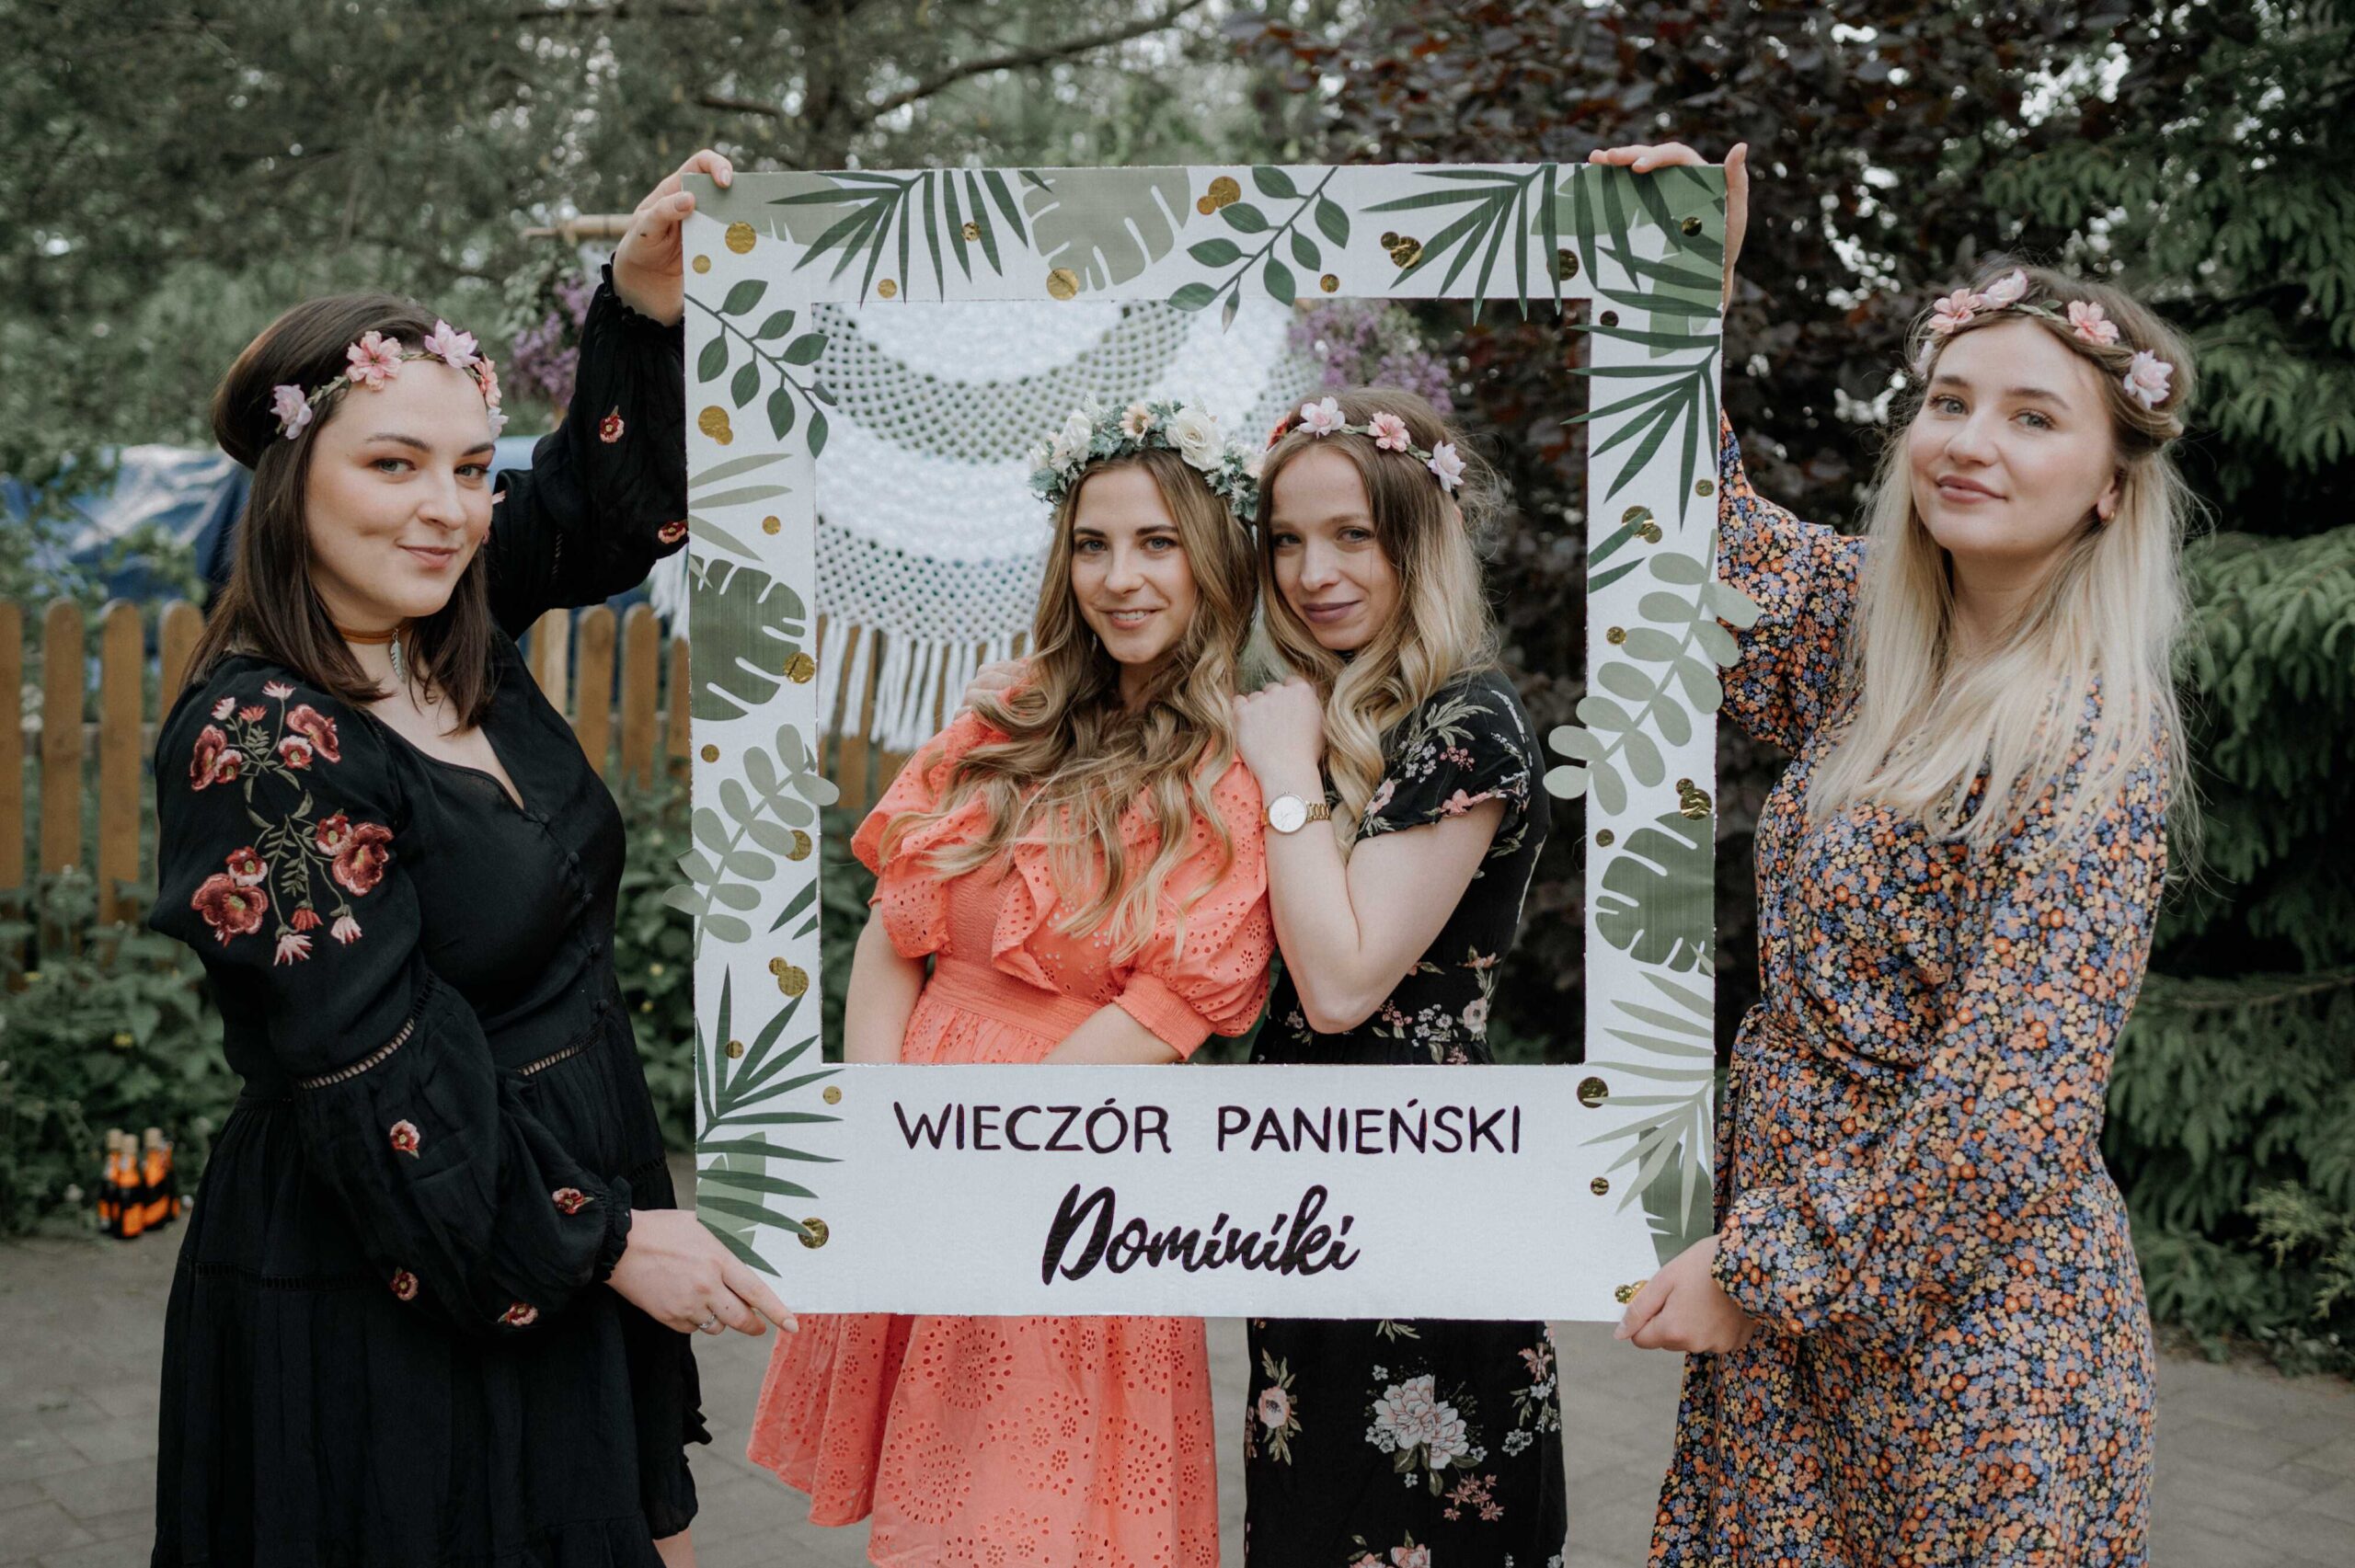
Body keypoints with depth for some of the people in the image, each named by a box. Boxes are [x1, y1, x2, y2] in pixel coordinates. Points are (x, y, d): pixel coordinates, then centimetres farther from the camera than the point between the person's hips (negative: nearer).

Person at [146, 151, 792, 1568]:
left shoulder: (454, 635, -1)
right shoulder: (258, 738, -21)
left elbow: (612, 495, 11)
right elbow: (370, 1077, -21)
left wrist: (647, 303, -7)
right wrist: (604, 1240, -14)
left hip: (554, 1244, 8)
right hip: (393, 1300, -7)